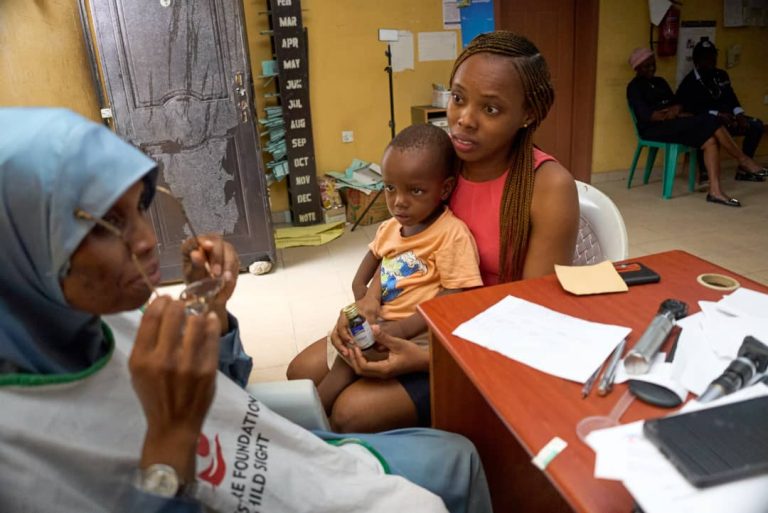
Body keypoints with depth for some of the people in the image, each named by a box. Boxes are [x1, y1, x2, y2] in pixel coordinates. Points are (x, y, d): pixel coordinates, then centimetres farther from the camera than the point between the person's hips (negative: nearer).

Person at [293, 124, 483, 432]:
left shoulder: (452, 234, -15)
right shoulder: (388, 228, 9)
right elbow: (361, 281, 20)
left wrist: (399, 330, -24)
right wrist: (364, 302, -1)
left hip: (418, 342, -8)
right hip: (378, 329, 8)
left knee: (348, 416, -24)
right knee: (299, 372, 6)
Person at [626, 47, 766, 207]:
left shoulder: (660, 81, 23)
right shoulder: (634, 87, -2)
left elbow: (676, 103, 16)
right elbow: (646, 115, -15)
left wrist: (675, 109, -9)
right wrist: (677, 115, -11)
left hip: (672, 124, 7)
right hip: (653, 129, -7)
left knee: (710, 140, -22)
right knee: (708, 121, -24)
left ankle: (715, 191, -28)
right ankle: (743, 159, -9)